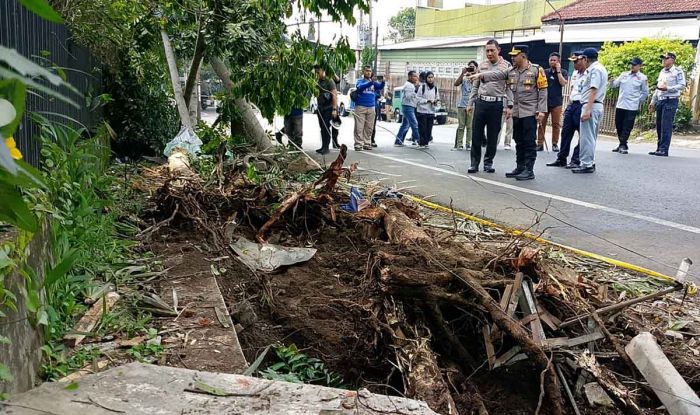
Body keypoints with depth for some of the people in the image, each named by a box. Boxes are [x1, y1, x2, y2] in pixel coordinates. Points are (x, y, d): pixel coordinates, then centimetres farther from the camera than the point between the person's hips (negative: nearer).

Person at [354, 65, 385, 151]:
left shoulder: (374, 82, 12)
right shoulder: (360, 81, 3)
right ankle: (358, 144, -4)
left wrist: (383, 82, -28)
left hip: (371, 107, 4)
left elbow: (380, 87, -5)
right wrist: (370, 83, -34)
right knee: (359, 127, -6)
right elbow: (360, 87, -18)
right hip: (360, 107, -4)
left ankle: (367, 144, 14)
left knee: (369, 128, 7)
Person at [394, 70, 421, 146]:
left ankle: (398, 142, 12)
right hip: (408, 107, -11)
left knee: (405, 125, 10)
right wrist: (415, 89, -26)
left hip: (411, 107, 11)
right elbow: (408, 96, -23)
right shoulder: (408, 85, -11)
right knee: (414, 124, -11)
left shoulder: (412, 85, 20)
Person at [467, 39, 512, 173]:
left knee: (493, 136, 4)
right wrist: (470, 103, 13)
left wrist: (509, 106, -9)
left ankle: (488, 162, 16)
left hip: (496, 104, -2)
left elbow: (509, 88, -1)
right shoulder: (482, 65, 11)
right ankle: (474, 162, 7)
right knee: (476, 134, 0)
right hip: (481, 102, 2)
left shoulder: (506, 66, 1)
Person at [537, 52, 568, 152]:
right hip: (544, 101, 2)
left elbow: (563, 83, -11)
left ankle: (555, 144, 10)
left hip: (556, 102, -1)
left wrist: (558, 71, -8)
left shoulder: (563, 72, 6)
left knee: (556, 124, 1)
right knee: (541, 123, -2)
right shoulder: (545, 72, 11)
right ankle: (540, 143, 2)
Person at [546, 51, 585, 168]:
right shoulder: (575, 73, 17)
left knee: (583, 135, -1)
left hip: (582, 105, -8)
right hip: (572, 105, 9)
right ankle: (561, 159, 15)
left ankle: (576, 161, 3)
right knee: (565, 132, 9)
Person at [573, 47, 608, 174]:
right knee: (591, 137, 14)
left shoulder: (595, 69, -12)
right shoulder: (599, 68, 20)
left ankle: (587, 164, -5)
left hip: (591, 106, -11)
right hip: (598, 106, 11)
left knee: (586, 136, -8)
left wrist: (587, 110, -24)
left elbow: (593, 91, -20)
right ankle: (590, 163, 20)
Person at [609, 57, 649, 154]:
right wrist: (612, 81, -12)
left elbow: (645, 93, 7)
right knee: (619, 125, 9)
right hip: (620, 105, 4)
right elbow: (614, 85, 8)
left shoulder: (642, 78, 1)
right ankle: (622, 145, 21)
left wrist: (638, 101, 1)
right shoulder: (623, 75, 10)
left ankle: (622, 145, 2)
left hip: (632, 107, -4)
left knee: (627, 127, -6)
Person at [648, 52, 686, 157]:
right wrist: (653, 102, 19)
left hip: (671, 101, -7)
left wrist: (668, 88, -19)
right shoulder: (662, 72, 18)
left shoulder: (678, 71, -3)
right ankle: (659, 149, 12)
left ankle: (664, 150, -12)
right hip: (660, 101, 7)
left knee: (666, 126, -11)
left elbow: (682, 85, -11)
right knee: (659, 126, 6)